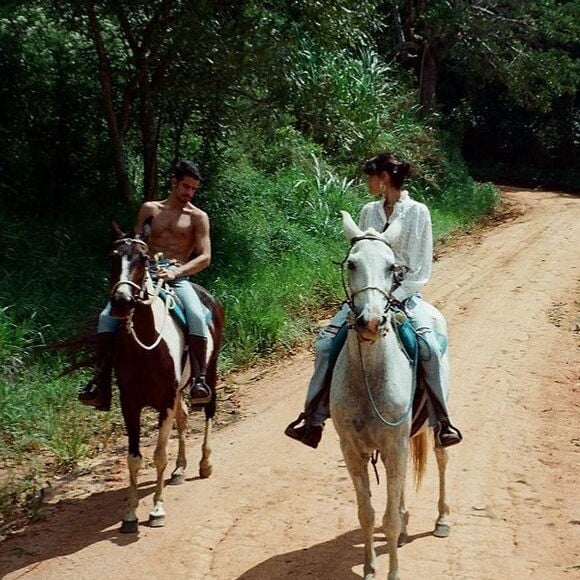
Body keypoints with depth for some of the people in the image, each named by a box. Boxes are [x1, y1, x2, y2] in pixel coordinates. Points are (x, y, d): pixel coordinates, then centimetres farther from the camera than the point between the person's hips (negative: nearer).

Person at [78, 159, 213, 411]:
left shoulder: (198, 217, 10)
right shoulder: (150, 209, 18)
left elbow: (205, 257, 0)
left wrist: (176, 271, -15)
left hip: (178, 278, -2)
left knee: (196, 317, -34)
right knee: (107, 316, -20)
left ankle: (199, 379, -31)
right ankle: (100, 383, -21)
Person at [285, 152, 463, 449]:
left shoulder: (418, 212, -4)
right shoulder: (369, 211, 8)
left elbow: (422, 269, -5)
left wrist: (395, 296, -15)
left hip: (404, 293, -4)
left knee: (430, 349, -28)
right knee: (326, 343, -12)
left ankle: (442, 421, -14)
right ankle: (314, 417, -2)